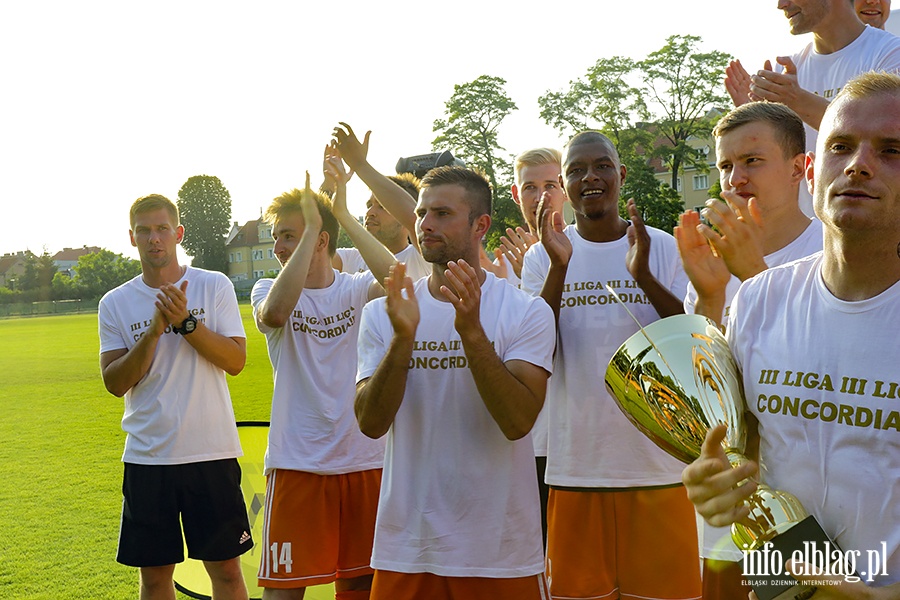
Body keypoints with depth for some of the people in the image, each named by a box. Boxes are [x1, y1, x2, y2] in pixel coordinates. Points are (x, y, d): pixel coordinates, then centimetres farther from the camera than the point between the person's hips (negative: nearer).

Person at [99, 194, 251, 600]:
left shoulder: (214, 286, 1)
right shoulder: (115, 303, 5)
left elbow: (236, 361, -6)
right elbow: (115, 383, -2)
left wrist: (186, 321, -17)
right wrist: (155, 330, -14)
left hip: (211, 452, -1)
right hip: (147, 457, 2)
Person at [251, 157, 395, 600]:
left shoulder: (357, 289, 0)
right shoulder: (267, 290, 1)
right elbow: (275, 311, -25)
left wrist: (344, 214, -20)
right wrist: (312, 225, -23)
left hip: (363, 462, 1)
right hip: (296, 464, -1)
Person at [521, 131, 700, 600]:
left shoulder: (663, 248, 3)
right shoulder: (542, 258, 4)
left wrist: (644, 276, -21)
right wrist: (558, 269, -18)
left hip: (657, 462, 0)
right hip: (575, 469, 1)